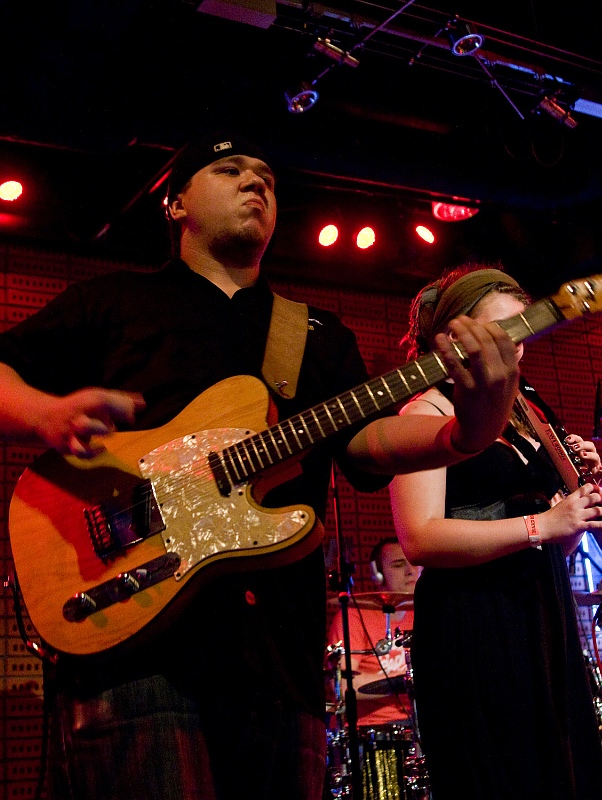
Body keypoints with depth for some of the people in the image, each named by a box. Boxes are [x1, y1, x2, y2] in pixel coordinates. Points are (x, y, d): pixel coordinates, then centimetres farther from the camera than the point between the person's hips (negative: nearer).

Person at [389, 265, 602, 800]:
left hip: (548, 623, 7)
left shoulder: (519, 417, 18)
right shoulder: (428, 412, -3)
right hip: (473, 629, -7)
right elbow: (420, 539, -18)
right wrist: (543, 523, -20)